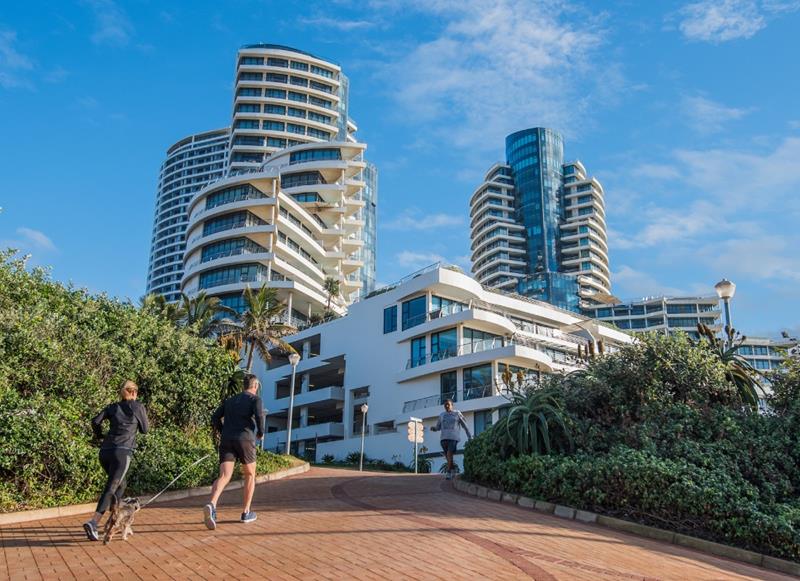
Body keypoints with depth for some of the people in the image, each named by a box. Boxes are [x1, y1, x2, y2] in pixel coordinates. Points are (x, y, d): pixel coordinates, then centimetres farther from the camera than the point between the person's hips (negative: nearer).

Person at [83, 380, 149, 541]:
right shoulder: (138, 407, 5)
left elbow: (96, 421, 3)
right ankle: (93, 523, -27)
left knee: (120, 484, 24)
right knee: (111, 489, -11)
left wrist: (99, 435, 20)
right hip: (122, 451, -6)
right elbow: (145, 429, 13)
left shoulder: (113, 407, 15)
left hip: (105, 451, 6)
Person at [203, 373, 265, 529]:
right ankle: (246, 512, 18)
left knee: (224, 477, -8)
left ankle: (211, 506, -37)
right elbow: (259, 416, -12)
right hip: (245, 441, -4)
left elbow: (215, 418, 18)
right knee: (250, 476, 18)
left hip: (226, 441, 4)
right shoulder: (255, 399, 7)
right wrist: (261, 433, 7)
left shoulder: (230, 400, 25)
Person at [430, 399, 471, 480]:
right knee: (447, 455, 8)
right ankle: (453, 468, 31)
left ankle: (448, 472, -9)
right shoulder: (441, 415, 10)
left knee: (449, 454, -16)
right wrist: (433, 428, -11)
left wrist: (470, 437, 7)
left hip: (454, 437, -4)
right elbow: (438, 427, 13)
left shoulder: (457, 413, 1)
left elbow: (465, 425, 6)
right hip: (444, 438, 4)